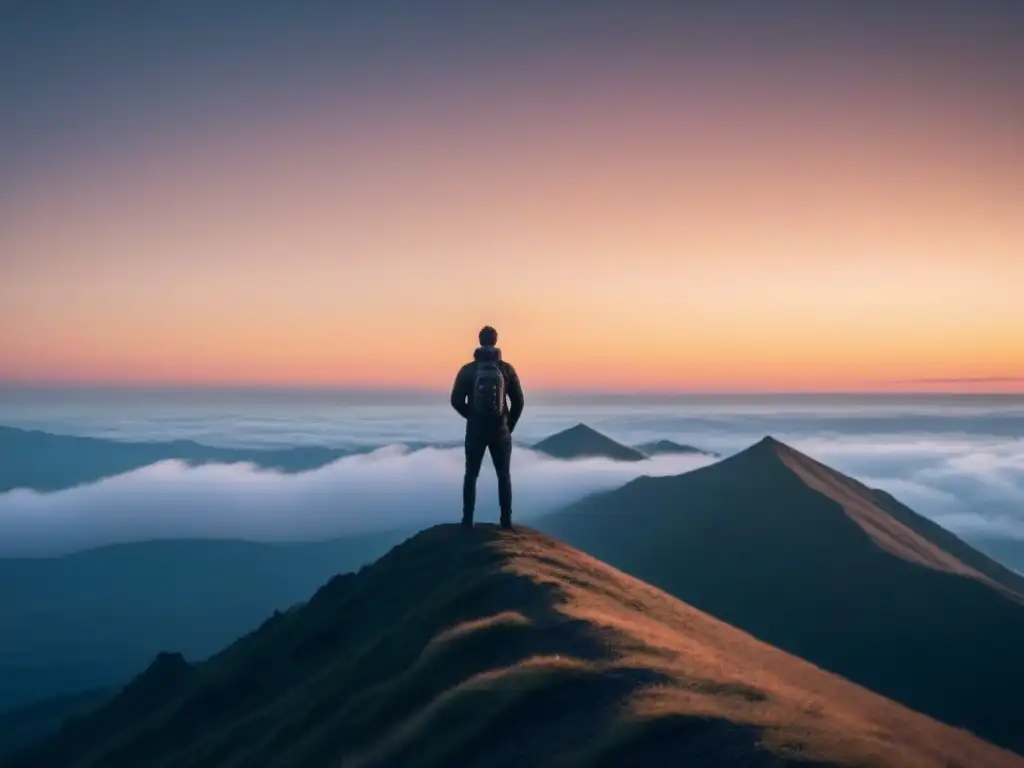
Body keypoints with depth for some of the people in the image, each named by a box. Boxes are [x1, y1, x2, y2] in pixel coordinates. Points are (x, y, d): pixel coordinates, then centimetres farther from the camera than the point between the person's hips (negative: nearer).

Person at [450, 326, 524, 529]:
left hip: (475, 431, 0)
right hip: (500, 431, 0)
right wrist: (510, 425, 12)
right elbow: (518, 401, -2)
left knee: (471, 475, 11)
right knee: (504, 476, 11)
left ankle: (468, 520, 9)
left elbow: (456, 401, -1)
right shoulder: (507, 369, -4)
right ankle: (506, 520, 8)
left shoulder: (467, 370, -5)